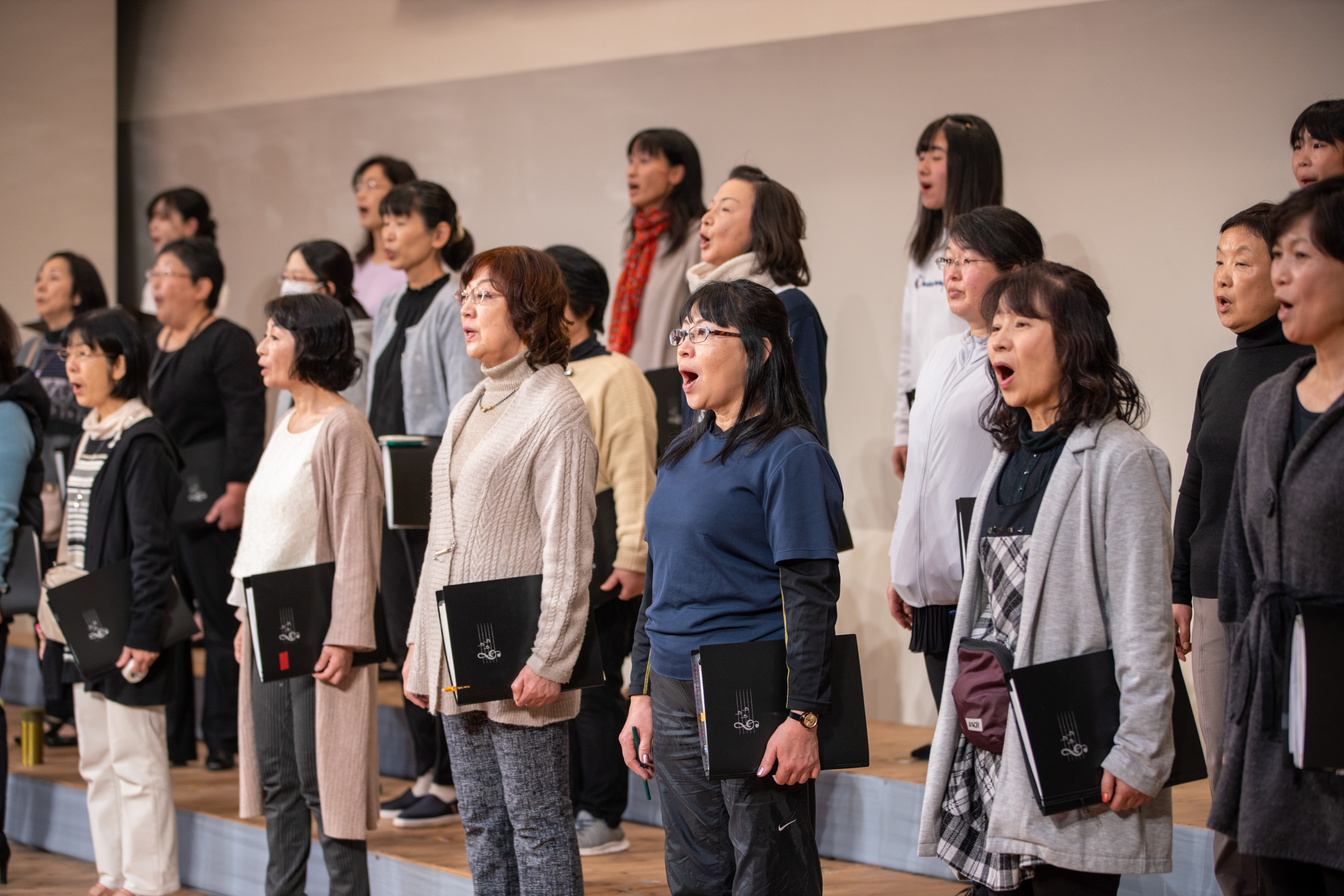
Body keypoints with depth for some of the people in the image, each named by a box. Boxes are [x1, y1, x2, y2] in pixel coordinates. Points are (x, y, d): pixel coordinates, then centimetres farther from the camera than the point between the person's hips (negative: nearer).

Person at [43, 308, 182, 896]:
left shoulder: (142, 443, -13)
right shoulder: (89, 437, 14)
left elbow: (151, 546, -18)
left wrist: (143, 633, -21)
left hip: (122, 626, -9)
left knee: (136, 763, -3)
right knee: (97, 763, 14)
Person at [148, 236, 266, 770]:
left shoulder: (228, 343, -8)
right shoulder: (151, 345, 17)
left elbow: (246, 421, -15)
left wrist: (238, 490, -22)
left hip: (207, 503, -8)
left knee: (222, 621, -2)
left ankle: (225, 740, 3)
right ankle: (173, 739, 16)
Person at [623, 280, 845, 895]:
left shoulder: (789, 454, -10)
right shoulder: (684, 455, 14)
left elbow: (811, 595, -15)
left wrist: (802, 717, -20)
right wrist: (641, 695, 15)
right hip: (675, 699, 8)